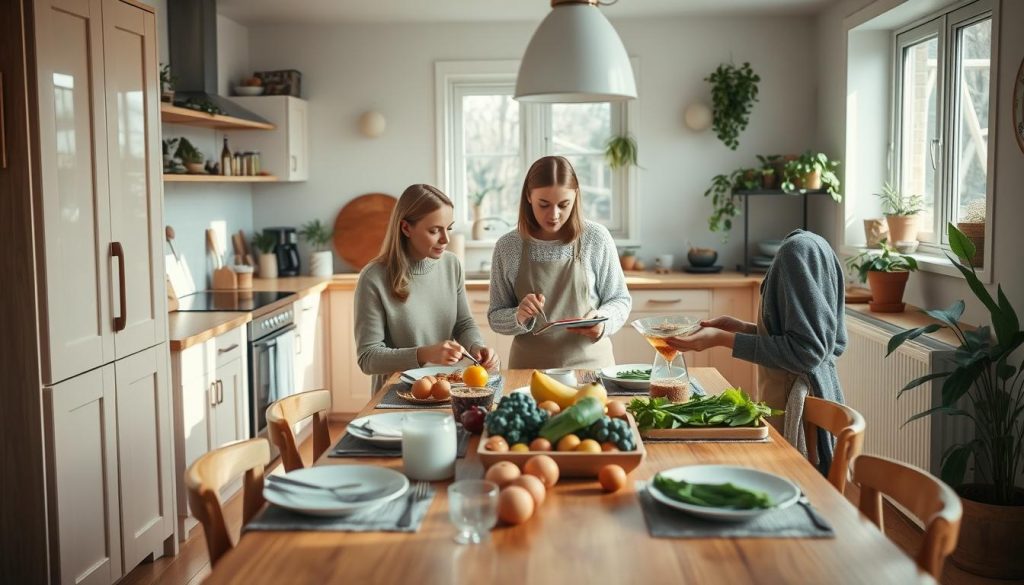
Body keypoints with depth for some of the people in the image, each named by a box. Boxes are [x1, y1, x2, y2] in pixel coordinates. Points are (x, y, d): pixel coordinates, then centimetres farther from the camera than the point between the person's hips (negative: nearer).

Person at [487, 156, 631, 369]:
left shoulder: (596, 239, -3)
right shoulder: (507, 247, 0)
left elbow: (620, 300, 7)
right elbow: (495, 317, 7)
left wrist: (602, 321, -12)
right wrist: (519, 318, -14)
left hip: (590, 363, 0)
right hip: (529, 367, 1)